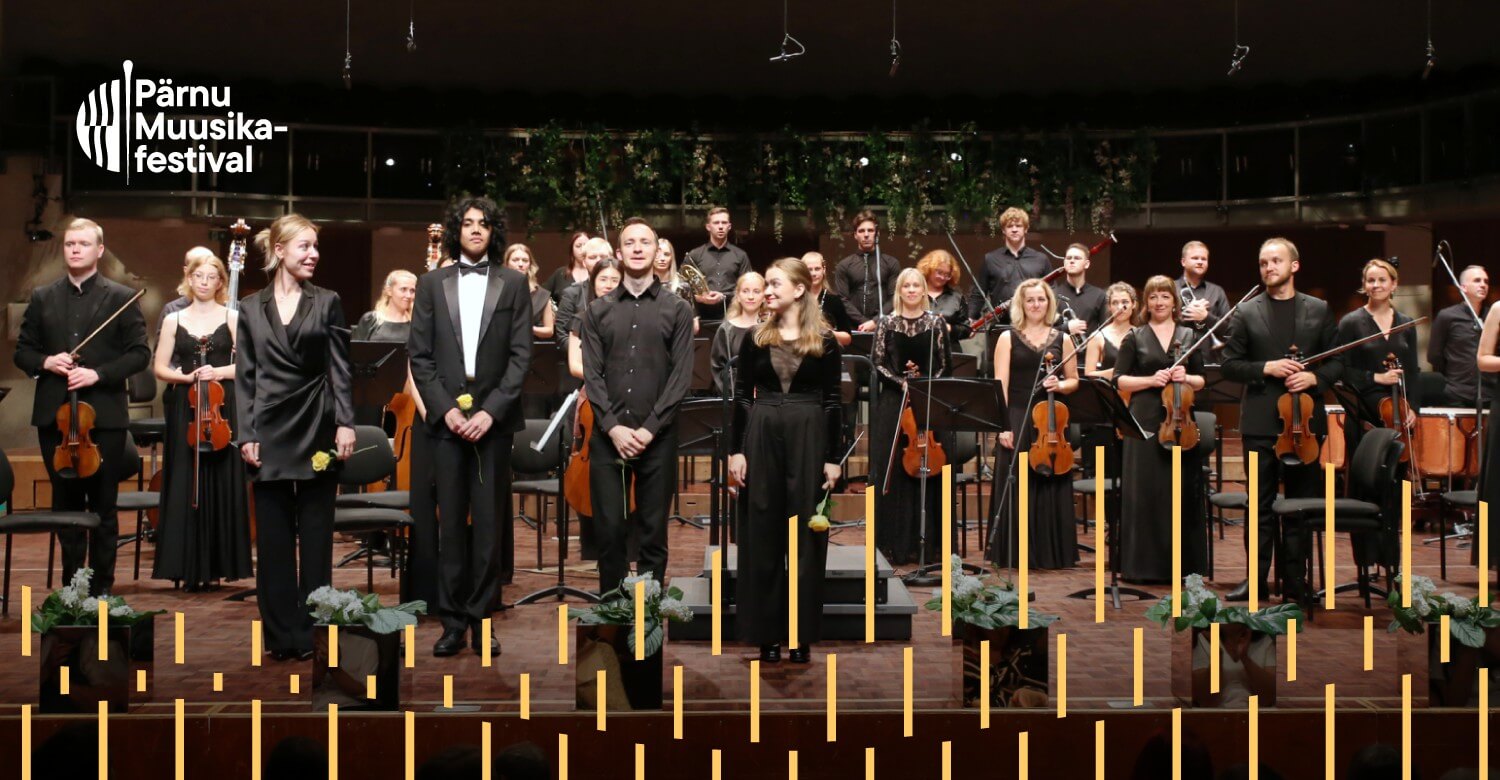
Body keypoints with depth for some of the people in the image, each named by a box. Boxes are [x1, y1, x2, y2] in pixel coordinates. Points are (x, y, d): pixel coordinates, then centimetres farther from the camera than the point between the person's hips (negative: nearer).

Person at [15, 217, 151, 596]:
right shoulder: (42, 298, 11)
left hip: (105, 415, -3)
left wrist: (98, 373, -16)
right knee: (65, 505, 10)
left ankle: (100, 589, 13)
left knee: (103, 507, 4)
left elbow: (140, 353, -3)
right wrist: (45, 362, -9)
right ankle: (71, 586, 19)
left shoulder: (121, 297, 2)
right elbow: (22, 351, 12)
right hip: (54, 416, 3)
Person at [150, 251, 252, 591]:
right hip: (185, 409, 1)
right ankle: (188, 567, 4)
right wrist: (187, 376, -10)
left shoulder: (232, 318, 5)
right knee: (185, 485, -1)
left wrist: (220, 372, -14)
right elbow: (160, 368, 7)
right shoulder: (174, 320, 9)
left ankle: (215, 566, 7)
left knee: (222, 486, -1)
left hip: (223, 408, -1)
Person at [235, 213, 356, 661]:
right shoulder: (251, 308, 7)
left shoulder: (327, 303, 4)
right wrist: (246, 434, -3)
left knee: (316, 534, 5)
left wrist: (345, 423, -10)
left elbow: (339, 369, 0)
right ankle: (281, 632, 14)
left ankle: (311, 632, 13)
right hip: (270, 431, 1)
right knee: (272, 535, 5)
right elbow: (244, 377, 5)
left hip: (317, 430, -1)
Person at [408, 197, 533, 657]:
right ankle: (452, 620, 9)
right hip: (447, 416, 1)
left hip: (493, 419, -1)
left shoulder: (513, 284, 6)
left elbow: (521, 354, 0)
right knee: (451, 522, 3)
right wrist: (445, 408, -7)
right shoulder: (433, 284, 9)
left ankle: (481, 619, 9)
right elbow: (420, 355, 5)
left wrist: (491, 410, -9)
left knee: (490, 523, 1)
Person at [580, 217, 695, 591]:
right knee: (609, 530, 2)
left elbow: (681, 376, -2)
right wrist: (613, 426, -10)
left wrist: (649, 428, -11)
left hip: (658, 437, -1)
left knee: (653, 532, 4)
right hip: (608, 437, 1)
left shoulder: (678, 310, 5)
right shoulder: (597, 311, 10)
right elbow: (592, 375, 3)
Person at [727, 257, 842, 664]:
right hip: (762, 437, 2)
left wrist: (833, 458, -4)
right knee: (762, 535, 4)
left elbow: (832, 402, 1)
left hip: (808, 440, -1)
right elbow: (741, 397, 5)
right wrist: (736, 451, -2)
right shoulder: (755, 338, 5)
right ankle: (767, 632, 14)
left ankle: (802, 633, 14)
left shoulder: (824, 341, 0)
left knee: (805, 537, 4)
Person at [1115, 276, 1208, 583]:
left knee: (1182, 490, 1)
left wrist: (1186, 378, -8)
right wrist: (1150, 380, -12)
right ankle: (1145, 564, 4)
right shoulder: (1135, 338, 7)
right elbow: (1119, 380, 2)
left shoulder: (1189, 336, 13)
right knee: (1145, 490, -2)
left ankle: (1180, 563, 10)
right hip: (1145, 421, -2)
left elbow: (1201, 381, 13)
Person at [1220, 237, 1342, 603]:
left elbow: (1337, 363, 8)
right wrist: (1266, 368, -13)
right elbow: (1230, 365, 2)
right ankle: (1256, 578, 11)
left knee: (1303, 502, 6)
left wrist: (1314, 377, -11)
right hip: (1261, 420, -1)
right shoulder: (1246, 313, 5)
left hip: (1306, 419, 1)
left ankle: (1295, 579, 15)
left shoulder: (1319, 310, 8)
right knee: (1260, 504, 4)